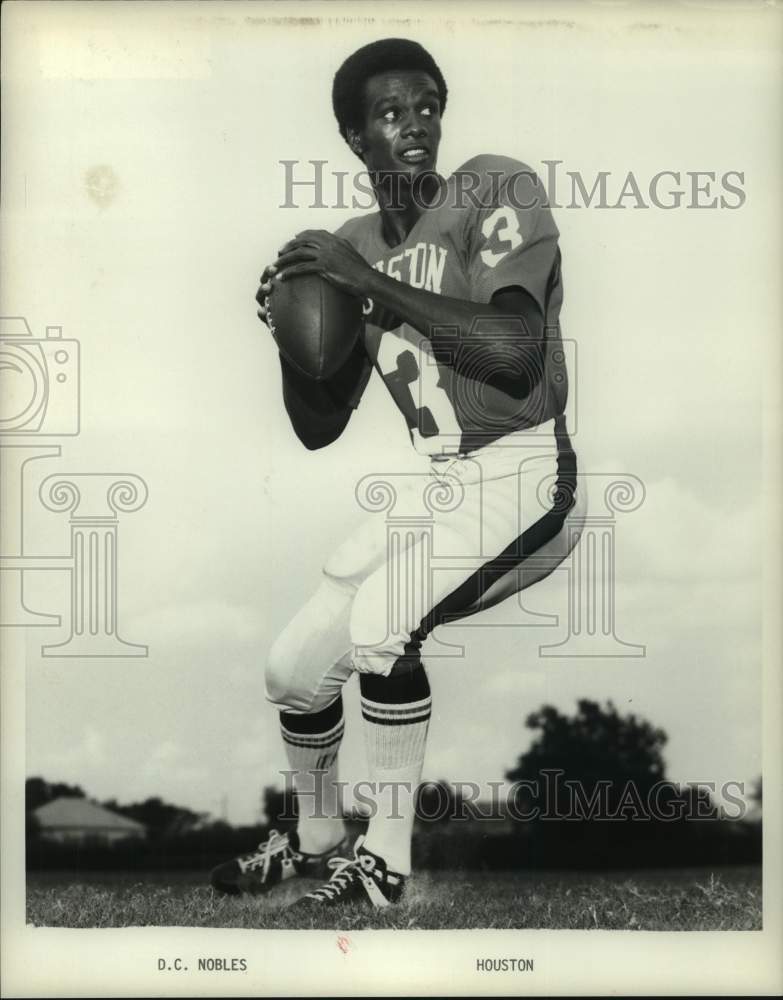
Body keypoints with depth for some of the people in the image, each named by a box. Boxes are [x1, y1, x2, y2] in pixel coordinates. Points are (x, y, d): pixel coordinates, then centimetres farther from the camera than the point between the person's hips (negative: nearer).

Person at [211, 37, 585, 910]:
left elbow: (517, 354, -28)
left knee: (379, 621, -30)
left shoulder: (496, 190, -11)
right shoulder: (352, 248, 7)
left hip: (523, 480, -7)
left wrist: (373, 282, -25)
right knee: (293, 671, 7)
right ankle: (314, 840, 36)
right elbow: (320, 428, 10)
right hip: (430, 481, 7)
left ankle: (385, 862, -10)